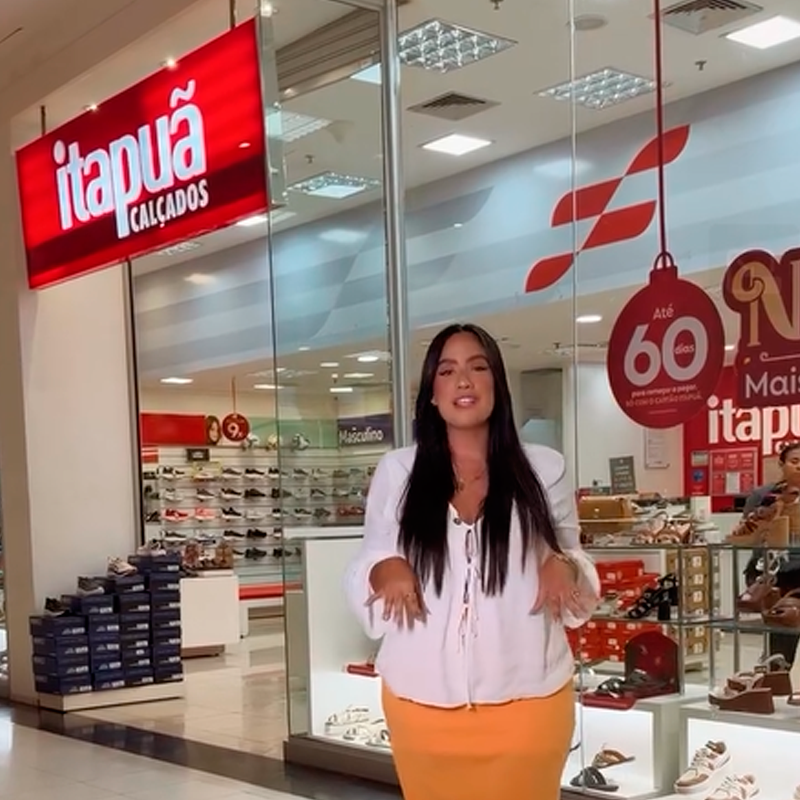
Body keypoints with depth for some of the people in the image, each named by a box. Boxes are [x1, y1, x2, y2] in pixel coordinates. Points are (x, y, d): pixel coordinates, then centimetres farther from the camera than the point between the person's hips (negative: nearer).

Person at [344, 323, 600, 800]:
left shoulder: (545, 468, 2)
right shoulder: (396, 471, 3)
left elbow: (575, 567, 10)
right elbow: (367, 565, 8)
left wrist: (563, 567, -13)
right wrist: (384, 569, -14)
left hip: (526, 700, 0)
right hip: (423, 701, 1)